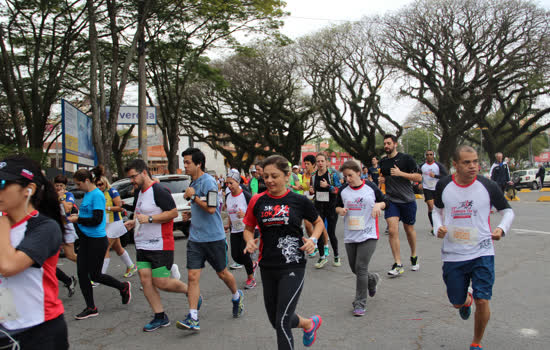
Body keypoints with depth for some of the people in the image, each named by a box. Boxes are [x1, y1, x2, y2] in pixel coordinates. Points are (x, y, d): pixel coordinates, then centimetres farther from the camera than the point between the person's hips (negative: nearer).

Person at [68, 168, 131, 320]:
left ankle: (124, 287, 24)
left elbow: (96, 219, -22)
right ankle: (91, 308, 18)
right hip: (85, 239, 9)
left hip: (97, 240, -9)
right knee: (82, 273, 7)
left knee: (95, 275, 1)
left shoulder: (97, 195, -16)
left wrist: (78, 220, -14)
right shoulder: (86, 194, 11)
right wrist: (78, 216, 8)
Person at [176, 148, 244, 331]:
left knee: (222, 273, 11)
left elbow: (211, 208, -24)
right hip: (195, 238, 7)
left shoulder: (208, 182, -15)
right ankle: (193, 318, 2)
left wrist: (193, 196, -18)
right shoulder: (194, 182, 12)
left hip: (214, 237, -7)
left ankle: (237, 296, 39)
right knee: (192, 277, -2)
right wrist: (192, 213, 12)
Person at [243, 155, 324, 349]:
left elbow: (318, 222, 10)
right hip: (267, 268, 4)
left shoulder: (299, 201, -6)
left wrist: (313, 239, -9)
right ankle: (310, 323, 45)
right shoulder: (257, 201, 0)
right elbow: (248, 228, 12)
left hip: (292, 267, -4)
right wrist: (250, 241, -9)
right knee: (275, 320, 16)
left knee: (282, 321, -8)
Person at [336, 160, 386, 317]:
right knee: (355, 268, 12)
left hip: (368, 235, -4)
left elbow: (383, 202, 8)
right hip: (350, 236, 4)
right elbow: (337, 206, 16)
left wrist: (378, 205, -13)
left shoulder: (371, 187, -2)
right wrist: (340, 210, -6)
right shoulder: (343, 191, 4)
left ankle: (360, 303, 3)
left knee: (361, 268, -10)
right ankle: (372, 279, 44)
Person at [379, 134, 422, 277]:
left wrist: (400, 173, -19)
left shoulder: (406, 158, -5)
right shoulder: (383, 162, 9)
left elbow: (418, 177, -9)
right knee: (392, 230, -11)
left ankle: (414, 256, 37)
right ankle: (398, 265, -5)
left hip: (408, 200, -2)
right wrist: (381, 180, 3)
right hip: (391, 200, 3)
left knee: (409, 229, 12)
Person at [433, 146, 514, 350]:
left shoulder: (488, 186, -6)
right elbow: (438, 210, 15)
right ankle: (466, 300, 51)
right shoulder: (443, 185, -2)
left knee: (482, 301, -8)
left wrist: (502, 228, -12)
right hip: (453, 254, 2)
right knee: (457, 302, 11)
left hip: (482, 252, -2)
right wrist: (438, 227, -5)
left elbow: (508, 211, 8)